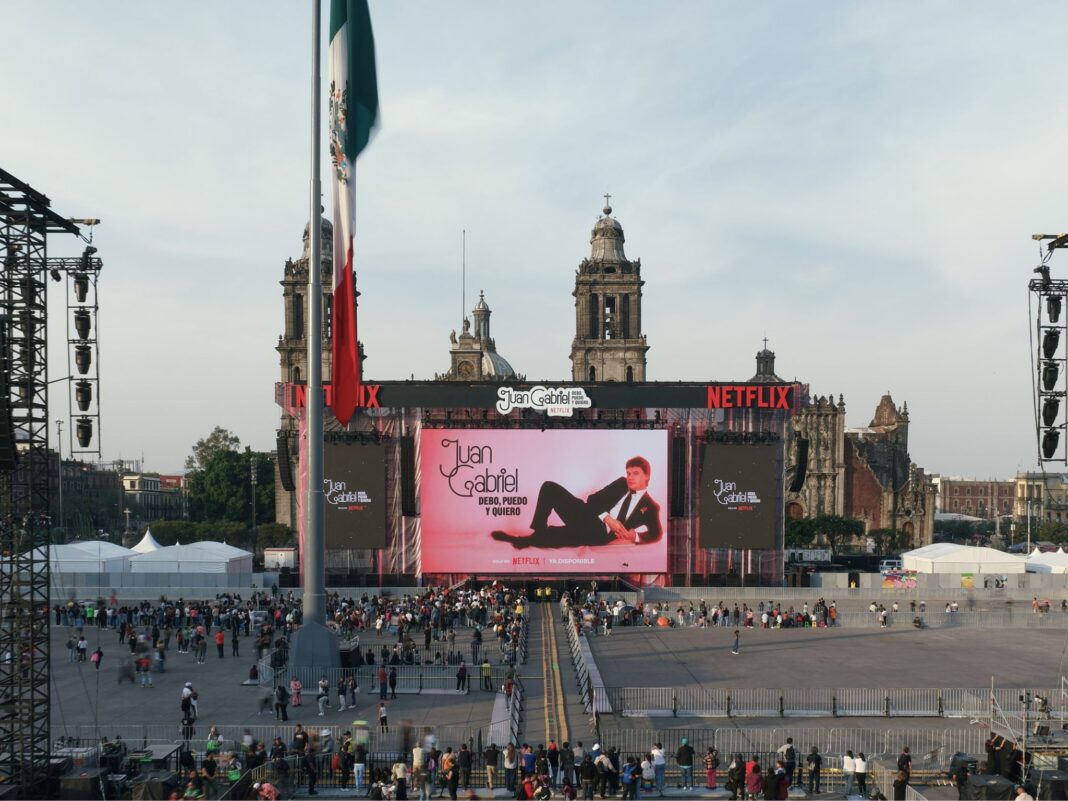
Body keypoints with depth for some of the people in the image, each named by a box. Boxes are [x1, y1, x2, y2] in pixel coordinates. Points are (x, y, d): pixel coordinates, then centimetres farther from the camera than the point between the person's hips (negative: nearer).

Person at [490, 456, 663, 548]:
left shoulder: (650, 507, 7)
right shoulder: (621, 484, 16)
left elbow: (657, 534, -2)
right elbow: (593, 500, 9)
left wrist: (635, 536, -21)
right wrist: (608, 518, -9)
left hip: (599, 533, -5)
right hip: (585, 516, 5)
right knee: (549, 487, -14)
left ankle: (527, 540, -15)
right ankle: (539, 531, -14)